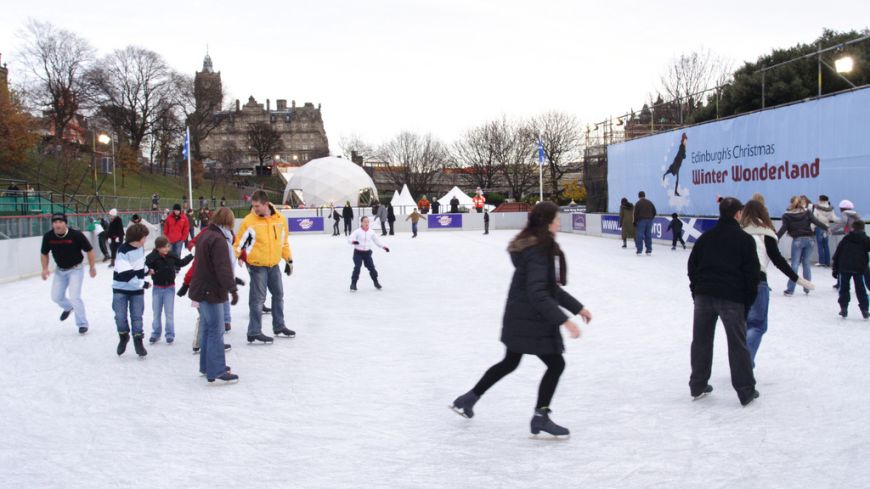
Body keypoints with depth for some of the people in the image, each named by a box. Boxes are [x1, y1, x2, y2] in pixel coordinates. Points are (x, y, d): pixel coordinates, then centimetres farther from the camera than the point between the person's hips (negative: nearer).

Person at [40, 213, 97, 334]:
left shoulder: (76, 235, -25)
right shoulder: (48, 237, -15)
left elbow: (89, 250, -12)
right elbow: (44, 254, 3)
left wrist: (92, 267, -7)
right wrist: (45, 268, -9)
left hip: (75, 269, -5)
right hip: (60, 270, 5)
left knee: (74, 297, -13)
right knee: (56, 296, 12)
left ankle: (82, 324, 4)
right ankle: (68, 308, 47)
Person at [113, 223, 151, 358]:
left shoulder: (141, 248, -2)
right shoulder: (123, 251, -22)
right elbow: (126, 275, -25)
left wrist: (147, 271, 5)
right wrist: (143, 284, -20)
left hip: (137, 289, 5)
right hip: (121, 289, -4)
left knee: (137, 316, 6)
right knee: (120, 317, 2)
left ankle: (138, 341, 17)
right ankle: (123, 337, 27)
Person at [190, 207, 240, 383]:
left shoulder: (205, 235, 12)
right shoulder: (218, 240, -20)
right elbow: (223, 268, -29)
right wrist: (232, 289, -31)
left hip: (203, 289, 10)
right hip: (211, 291, -10)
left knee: (207, 329, 18)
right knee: (216, 331, -6)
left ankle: (207, 366, 28)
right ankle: (216, 372, -4)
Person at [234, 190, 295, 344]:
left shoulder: (280, 220, -1)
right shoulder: (249, 221, -12)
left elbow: (284, 241, 11)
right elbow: (239, 243, -7)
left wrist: (289, 260, 13)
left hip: (274, 265, 5)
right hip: (257, 266, -5)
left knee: (278, 295, 16)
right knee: (258, 299, -5)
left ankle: (279, 327, 31)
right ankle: (254, 332, 2)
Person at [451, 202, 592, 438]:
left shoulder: (536, 247, 9)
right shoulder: (539, 252, -22)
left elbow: (550, 287, 16)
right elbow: (537, 294, -29)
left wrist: (578, 307, 19)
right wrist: (564, 320, -30)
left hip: (518, 318, 10)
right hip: (531, 321, -10)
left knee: (509, 363, 23)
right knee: (556, 364, 4)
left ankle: (468, 399, 33)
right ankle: (540, 418, 13)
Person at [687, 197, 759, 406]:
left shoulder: (705, 237, 10)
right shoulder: (745, 239, -3)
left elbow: (692, 267, 11)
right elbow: (752, 274, -5)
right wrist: (748, 302, 4)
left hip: (704, 295, 4)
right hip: (732, 298, -4)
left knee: (701, 341, 12)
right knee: (738, 345, 4)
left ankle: (698, 387, 19)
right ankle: (746, 391, 10)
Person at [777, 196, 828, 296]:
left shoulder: (787, 215, 1)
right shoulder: (807, 212, 7)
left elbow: (783, 229, -6)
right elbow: (816, 221, -3)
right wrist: (827, 228, -3)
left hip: (797, 240, -2)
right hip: (808, 239, 2)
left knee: (794, 264, -1)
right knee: (806, 263, 12)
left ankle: (790, 290, -3)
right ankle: (807, 288, 16)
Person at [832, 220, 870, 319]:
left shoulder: (846, 238, 10)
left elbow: (837, 254, 9)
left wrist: (834, 269, 13)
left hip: (844, 268, 0)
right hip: (859, 269, 0)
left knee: (844, 289, 9)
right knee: (861, 289, 7)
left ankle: (843, 308, 5)